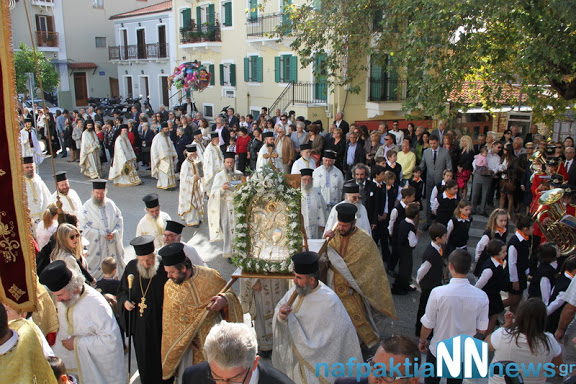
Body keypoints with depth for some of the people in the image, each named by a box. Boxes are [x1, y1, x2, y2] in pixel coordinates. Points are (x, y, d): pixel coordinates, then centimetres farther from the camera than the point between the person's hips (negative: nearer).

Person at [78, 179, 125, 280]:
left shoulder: (110, 204, 5)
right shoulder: (87, 207, -8)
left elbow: (119, 220, 7)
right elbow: (83, 228, -11)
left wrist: (114, 232, -12)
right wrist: (102, 234, -17)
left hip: (113, 245, 4)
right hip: (96, 246, -3)